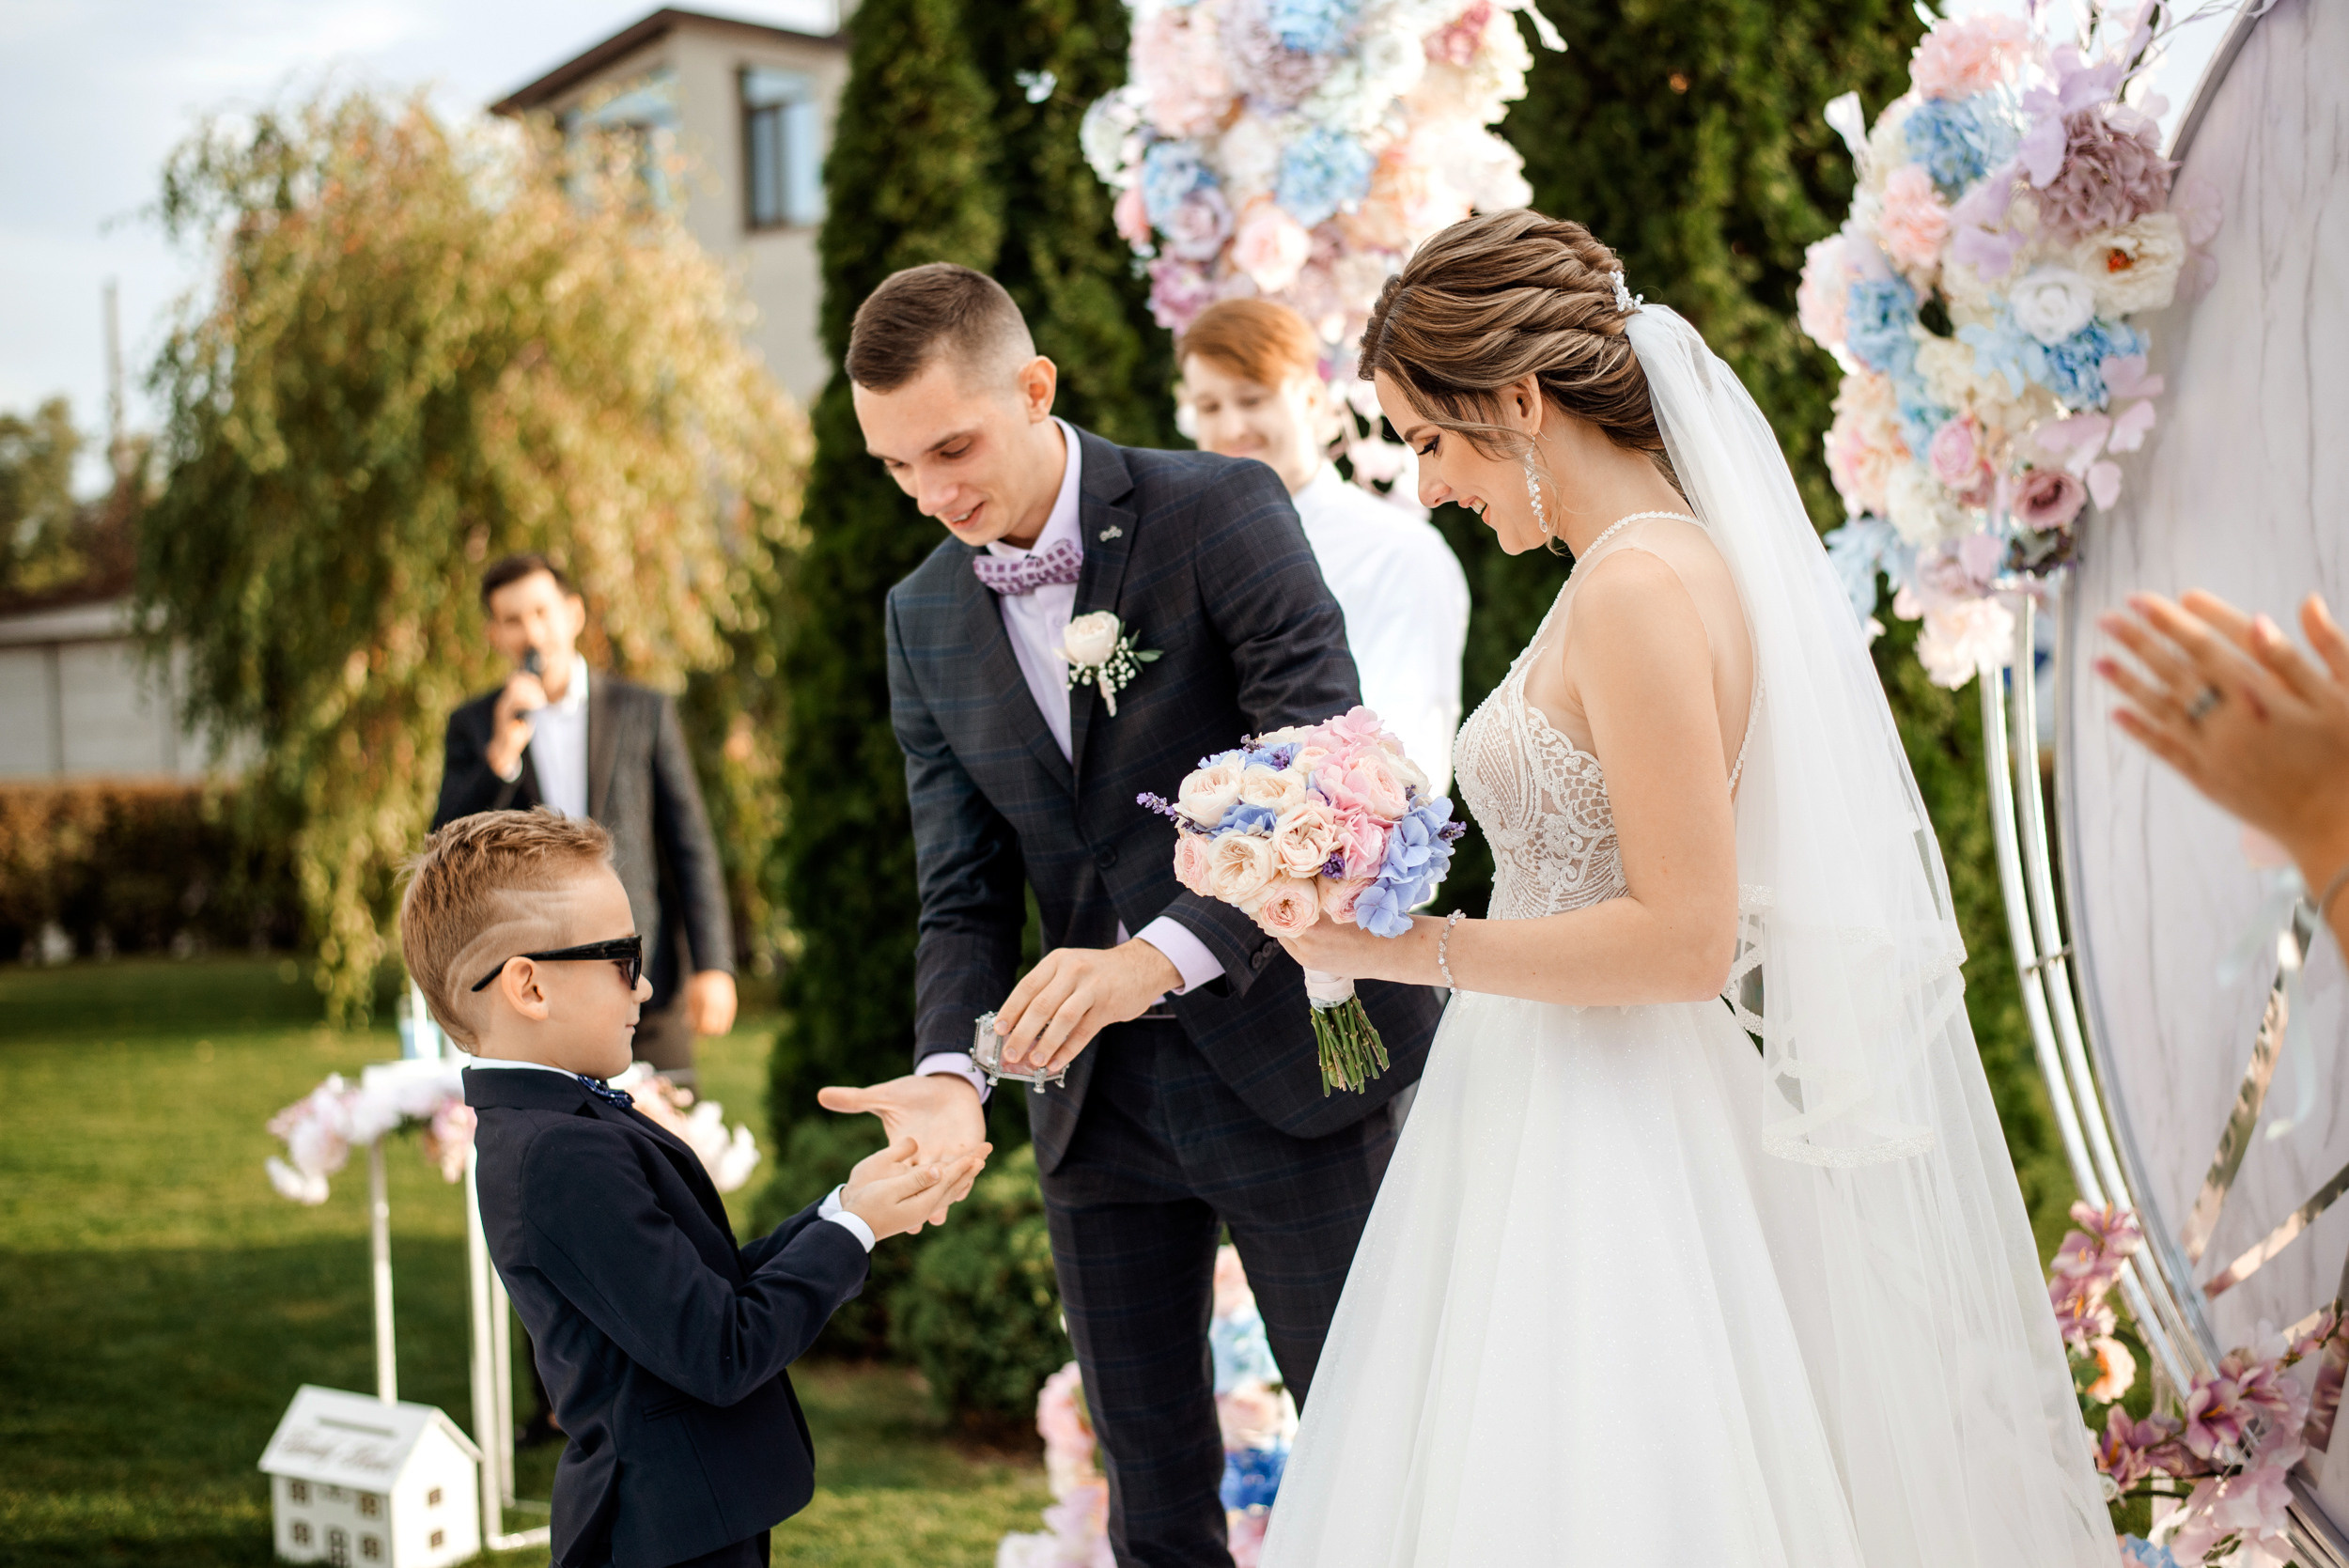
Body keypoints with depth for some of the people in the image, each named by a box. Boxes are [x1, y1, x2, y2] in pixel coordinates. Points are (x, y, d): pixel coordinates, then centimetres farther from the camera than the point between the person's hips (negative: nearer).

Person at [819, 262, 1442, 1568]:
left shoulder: (1222, 514, -10)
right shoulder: (925, 621, 6)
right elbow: (966, 900, 4)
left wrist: (1157, 956, -33)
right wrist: (952, 1071, -16)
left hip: (1283, 1061, -4)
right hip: (1099, 1099, 5)